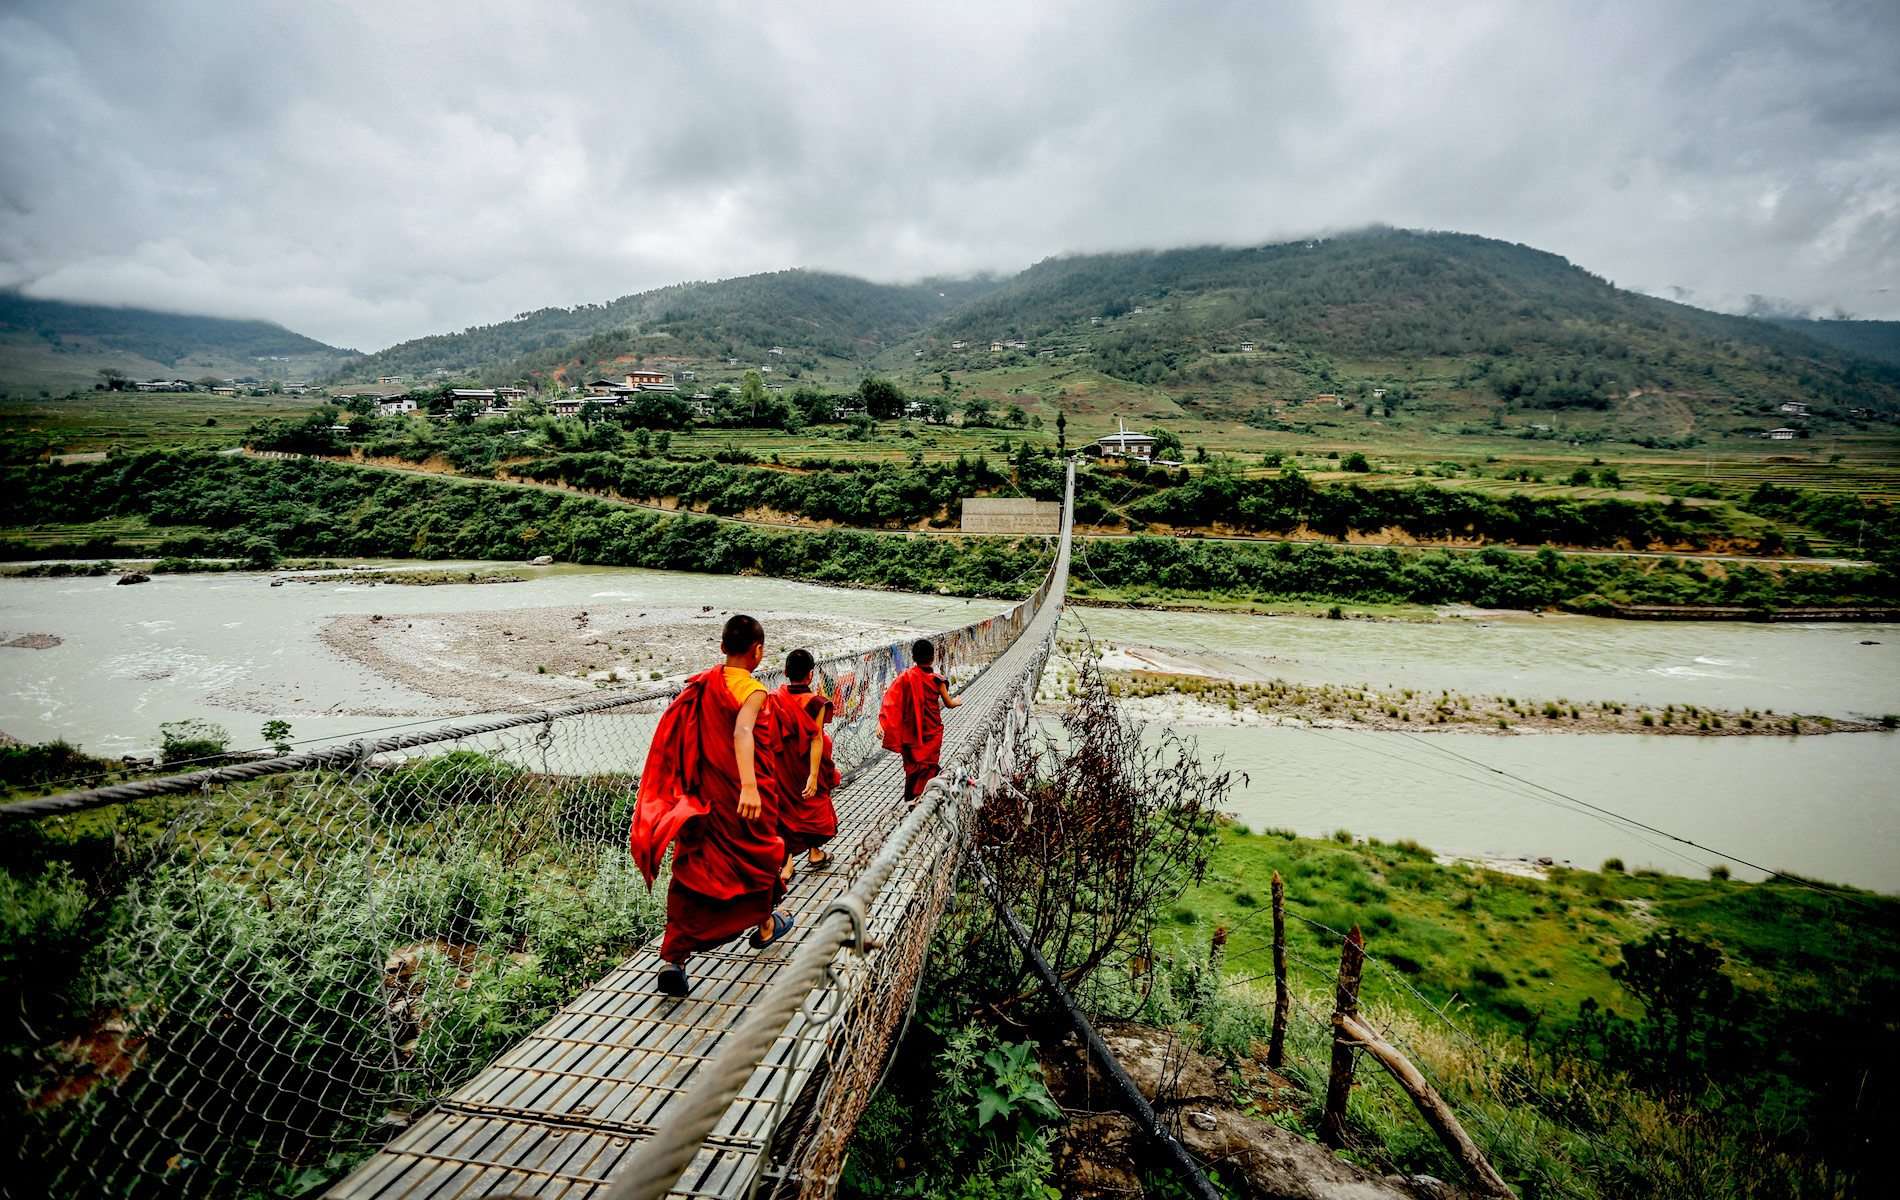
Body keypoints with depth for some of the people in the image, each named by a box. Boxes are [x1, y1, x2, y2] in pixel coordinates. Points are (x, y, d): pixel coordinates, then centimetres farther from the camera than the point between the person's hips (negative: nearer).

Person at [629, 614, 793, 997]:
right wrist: (749, 785, -47)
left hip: (702, 795, 5)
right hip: (742, 797, -5)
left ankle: (673, 959, -2)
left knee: (694, 871, 7)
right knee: (759, 856, 20)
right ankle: (765, 926, 40)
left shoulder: (700, 685, 4)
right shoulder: (753, 690, -17)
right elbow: (743, 732, -35)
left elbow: (679, 739, 13)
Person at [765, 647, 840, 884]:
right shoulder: (815, 702, -18)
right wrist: (813, 775, -23)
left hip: (781, 766, 2)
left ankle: (786, 864, 2)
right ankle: (814, 853, 35)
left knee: (786, 806, 11)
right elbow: (816, 740, -22)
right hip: (805, 766, -2)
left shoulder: (775, 698, -9)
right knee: (813, 803, 20)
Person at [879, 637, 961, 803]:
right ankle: (920, 797, -3)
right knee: (928, 766, 8)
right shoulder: (936, 680, -13)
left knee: (911, 764, 20)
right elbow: (949, 703, -1)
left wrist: (881, 721, -20)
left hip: (910, 731, 3)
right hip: (931, 731, -3)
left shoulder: (905, 677, -8)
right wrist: (957, 701, 21)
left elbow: (890, 699, -17)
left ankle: (910, 797, 33)